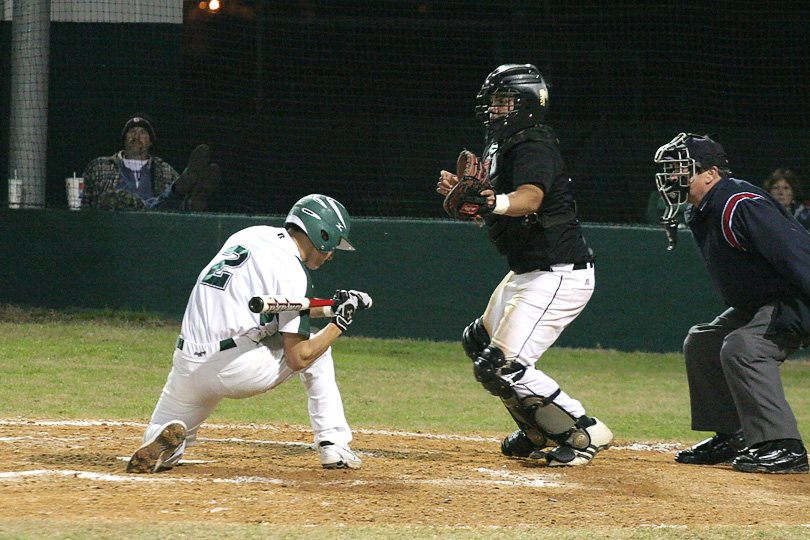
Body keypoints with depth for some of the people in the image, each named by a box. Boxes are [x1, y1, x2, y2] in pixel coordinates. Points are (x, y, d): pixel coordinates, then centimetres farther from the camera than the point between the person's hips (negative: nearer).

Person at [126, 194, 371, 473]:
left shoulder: (250, 235, 17)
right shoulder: (292, 272, -6)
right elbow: (298, 358, -8)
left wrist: (331, 306, 25)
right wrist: (339, 323, 5)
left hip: (188, 365, 6)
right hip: (236, 369, -6)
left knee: (155, 449, 21)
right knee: (315, 346, 20)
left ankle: (164, 440, -16)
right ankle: (333, 445, 13)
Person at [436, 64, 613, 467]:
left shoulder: (534, 146, -18)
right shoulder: (501, 147, 13)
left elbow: (530, 197, -39)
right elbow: (482, 212, 15)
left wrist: (495, 202, -59)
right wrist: (457, 190, -5)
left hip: (559, 276, -11)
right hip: (528, 273, 11)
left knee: (502, 366, -17)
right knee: (479, 342, 25)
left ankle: (585, 433, -7)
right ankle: (539, 434, 30)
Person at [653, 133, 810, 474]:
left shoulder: (740, 205, -24)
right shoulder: (701, 215, 8)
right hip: (756, 306, 11)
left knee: (741, 347, -30)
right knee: (701, 344, 16)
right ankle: (731, 438, 21)